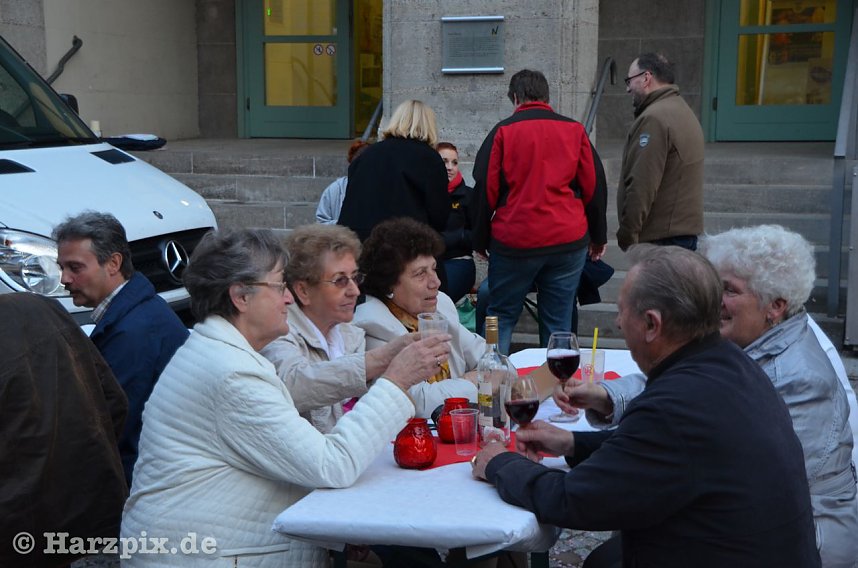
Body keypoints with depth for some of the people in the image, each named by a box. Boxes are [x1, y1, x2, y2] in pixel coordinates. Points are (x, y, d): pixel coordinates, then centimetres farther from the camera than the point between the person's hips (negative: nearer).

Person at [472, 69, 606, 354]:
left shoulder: (503, 132, 0)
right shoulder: (575, 130, 7)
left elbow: (486, 190, -1)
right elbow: (592, 187, 8)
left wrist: (480, 241, 7)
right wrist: (598, 237, 16)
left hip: (514, 242, -2)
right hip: (569, 242, 2)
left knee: (501, 318, 10)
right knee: (559, 323, 8)